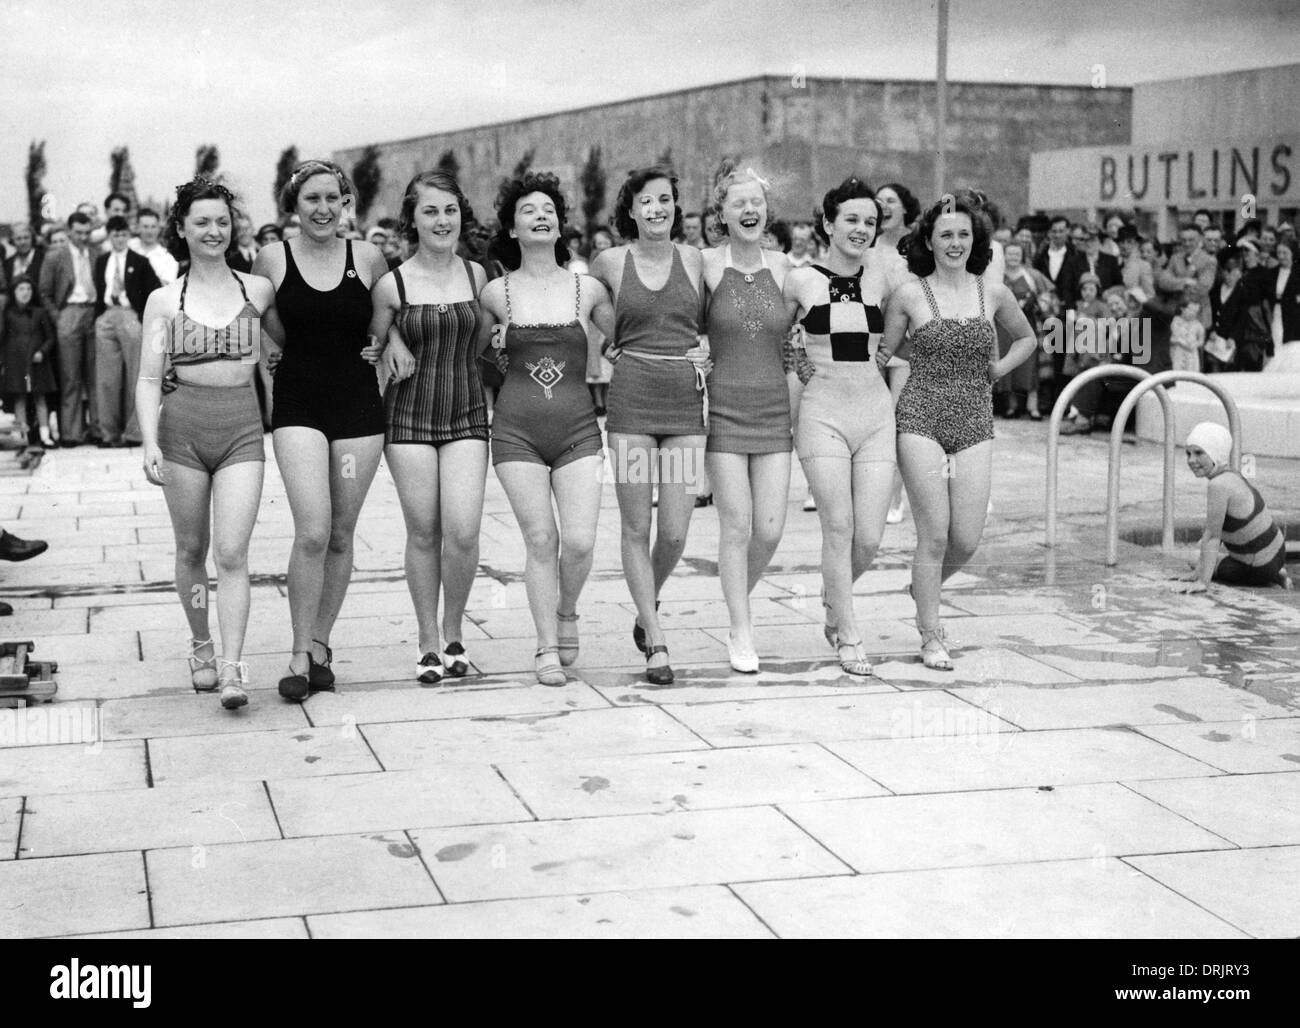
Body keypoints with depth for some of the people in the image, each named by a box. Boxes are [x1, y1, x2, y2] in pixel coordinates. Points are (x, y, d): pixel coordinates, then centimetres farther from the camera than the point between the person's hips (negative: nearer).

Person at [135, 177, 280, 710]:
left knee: (232, 553, -10)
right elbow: (148, 379, 0)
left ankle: (232, 668, -10)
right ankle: (200, 646, 30)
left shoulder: (257, 290, 6)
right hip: (182, 425, 1)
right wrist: (150, 442, -13)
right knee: (192, 549, 11)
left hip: (242, 427, 0)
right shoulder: (164, 300, 4)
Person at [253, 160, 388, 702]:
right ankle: (300, 655, -5)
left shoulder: (367, 258, 3)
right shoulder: (272, 258, 1)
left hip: (359, 403, 2)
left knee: (341, 535, 7)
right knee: (312, 532, -15)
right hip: (297, 405, -2)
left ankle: (320, 644, 21)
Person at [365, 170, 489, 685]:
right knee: (423, 532, 0)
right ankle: (428, 642, 15)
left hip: (466, 414, 1)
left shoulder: (477, 276, 5)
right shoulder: (391, 285, -2)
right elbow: (370, 348, 10)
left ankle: (454, 633, 12)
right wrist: (393, 343, -8)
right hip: (409, 415, -1)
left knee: (463, 531, -11)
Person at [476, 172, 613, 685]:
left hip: (577, 429, 0)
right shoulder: (496, 292, 4)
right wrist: (498, 346, 6)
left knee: (579, 541, -10)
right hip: (517, 430, 0)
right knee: (540, 539, -4)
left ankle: (566, 613, 21)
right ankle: (547, 648, 9)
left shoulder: (587, 289, 5)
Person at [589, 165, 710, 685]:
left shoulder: (693, 259, 6)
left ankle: (647, 611, 28)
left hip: (686, 403, 1)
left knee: (675, 531, -1)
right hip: (632, 402, -1)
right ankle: (656, 643, 9)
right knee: (637, 527, 0)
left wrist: (705, 352, 3)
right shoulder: (610, 262, 2)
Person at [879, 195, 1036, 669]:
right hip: (921, 420, -3)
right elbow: (883, 354, 10)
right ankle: (930, 636, 9)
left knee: (966, 540, -2)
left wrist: (997, 369, 10)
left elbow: (1026, 338, 24)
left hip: (975, 424, 3)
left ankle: (924, 586, 31)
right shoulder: (909, 294, -1)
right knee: (934, 535, -7)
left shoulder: (994, 293, 6)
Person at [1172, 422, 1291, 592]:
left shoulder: (1219, 486, -27)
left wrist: (1202, 582, -23)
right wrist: (1199, 570, 7)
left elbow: (1212, 537, -25)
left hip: (1261, 565, -9)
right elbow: (1210, 532, 5)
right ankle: (1276, 574, 23)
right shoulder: (1233, 476, 1)